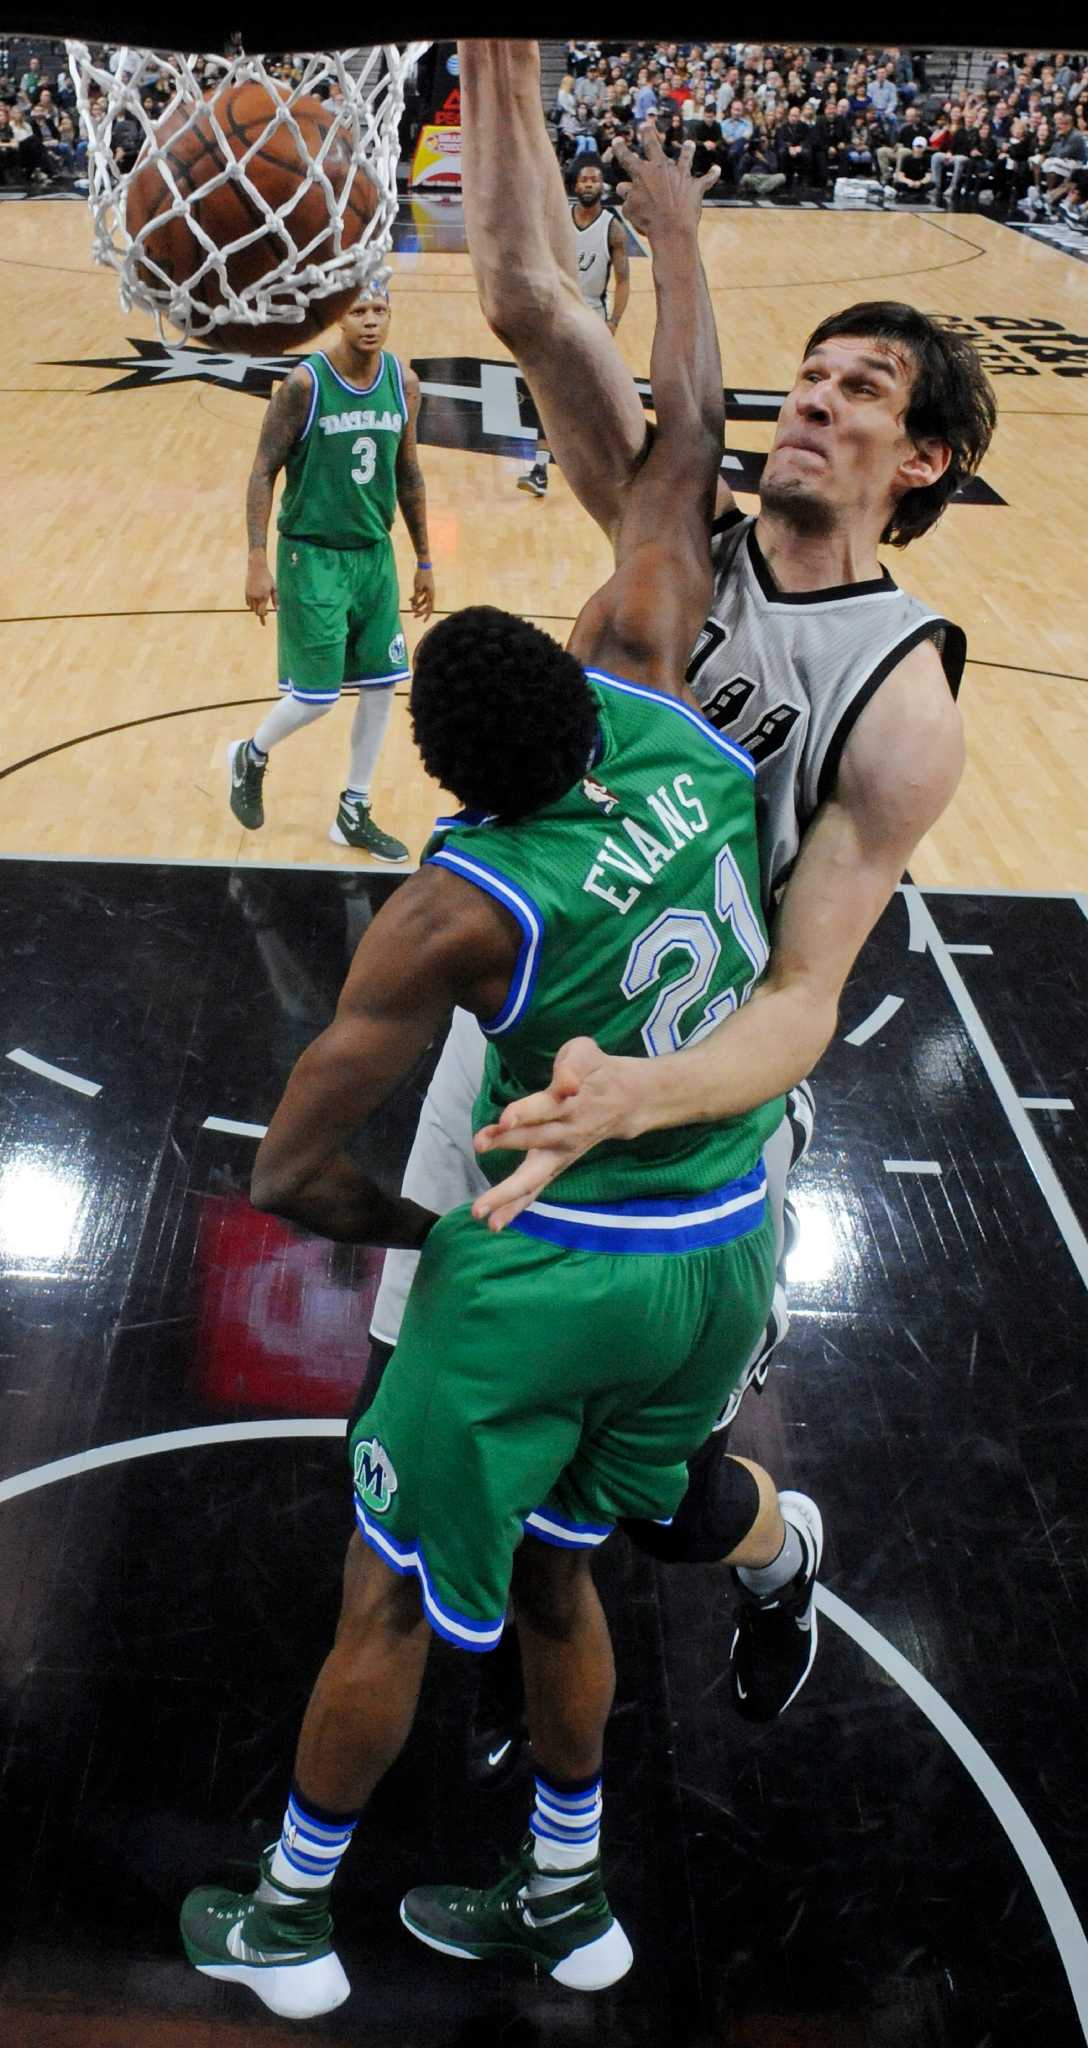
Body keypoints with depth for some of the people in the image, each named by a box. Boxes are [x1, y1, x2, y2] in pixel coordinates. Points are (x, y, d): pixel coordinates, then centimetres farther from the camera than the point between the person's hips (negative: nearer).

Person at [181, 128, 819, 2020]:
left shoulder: (462, 908, -23)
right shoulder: (655, 699, -12)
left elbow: (286, 1178, -18)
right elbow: (685, 449, 1)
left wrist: (438, 1225, 0)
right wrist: (677, 232, 13)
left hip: (544, 1278, -6)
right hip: (722, 1262, 6)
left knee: (390, 1598, 16)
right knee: (552, 1567, 26)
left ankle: (287, 1920, 38)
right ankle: (567, 1900, 45)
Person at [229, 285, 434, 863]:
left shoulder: (403, 382, 0)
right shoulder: (305, 383, -16)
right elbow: (263, 471, -11)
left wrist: (424, 561, 13)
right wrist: (258, 562, -18)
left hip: (375, 553, 6)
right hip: (312, 554, -5)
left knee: (381, 686, 7)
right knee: (316, 695, -4)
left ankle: (353, 815, 21)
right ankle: (250, 757, 28)